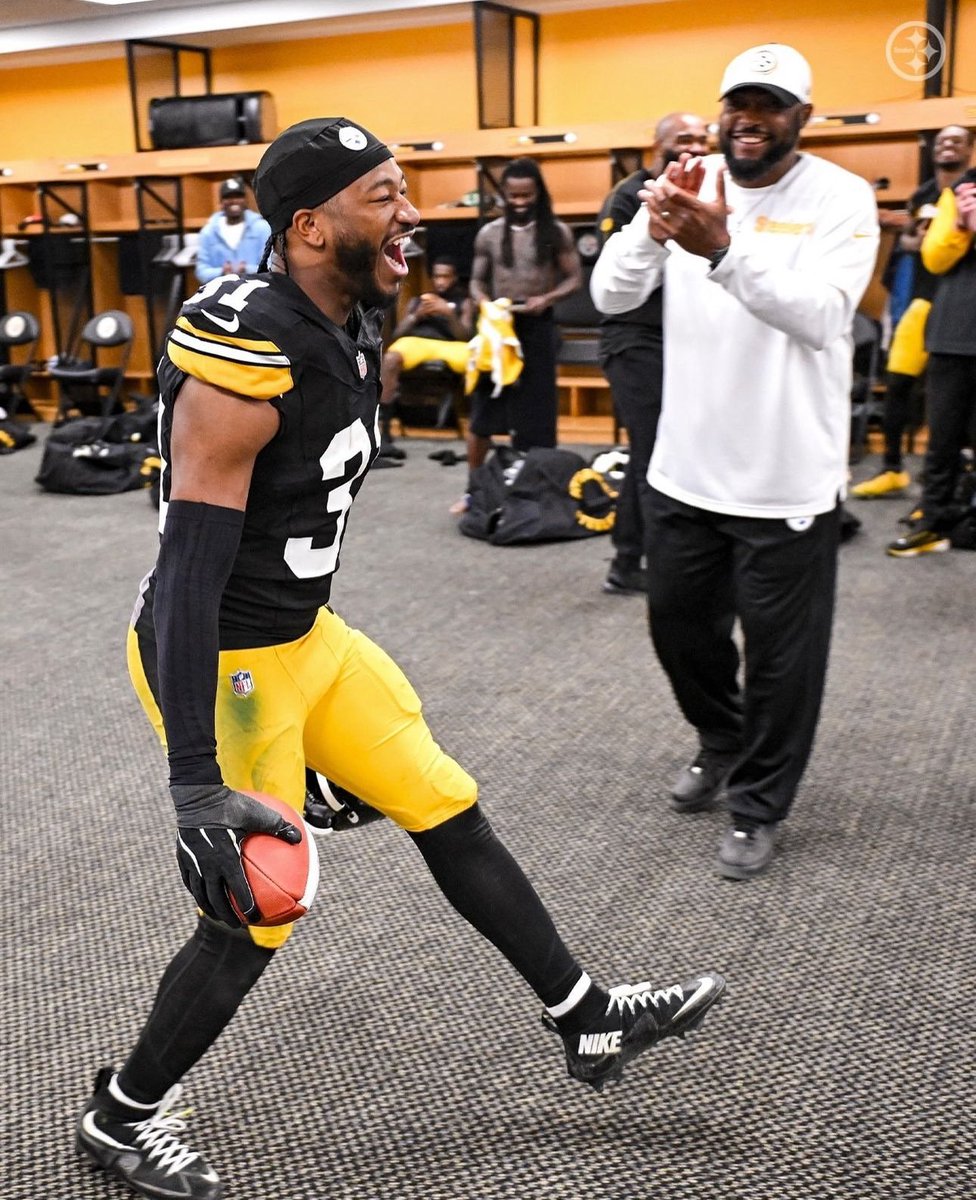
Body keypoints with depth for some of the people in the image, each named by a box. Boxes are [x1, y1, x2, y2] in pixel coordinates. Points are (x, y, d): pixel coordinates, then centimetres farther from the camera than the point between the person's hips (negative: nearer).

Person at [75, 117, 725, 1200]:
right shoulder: (246, 357, -26)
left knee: (448, 813, 14)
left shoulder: (353, 328, 3)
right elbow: (188, 571, -29)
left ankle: (588, 1024, 31)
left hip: (305, 634, 9)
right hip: (223, 661, -9)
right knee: (254, 917, 2)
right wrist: (197, 783, -32)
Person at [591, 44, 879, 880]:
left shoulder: (842, 198, -9)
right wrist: (652, 224, -29)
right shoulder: (693, 184, 1)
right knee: (679, 625, 19)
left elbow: (821, 316, -25)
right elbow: (611, 294, -9)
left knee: (780, 654, 6)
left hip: (789, 480, -4)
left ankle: (758, 807, 26)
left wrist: (724, 251, -38)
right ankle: (722, 741, 46)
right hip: (684, 467, 4)